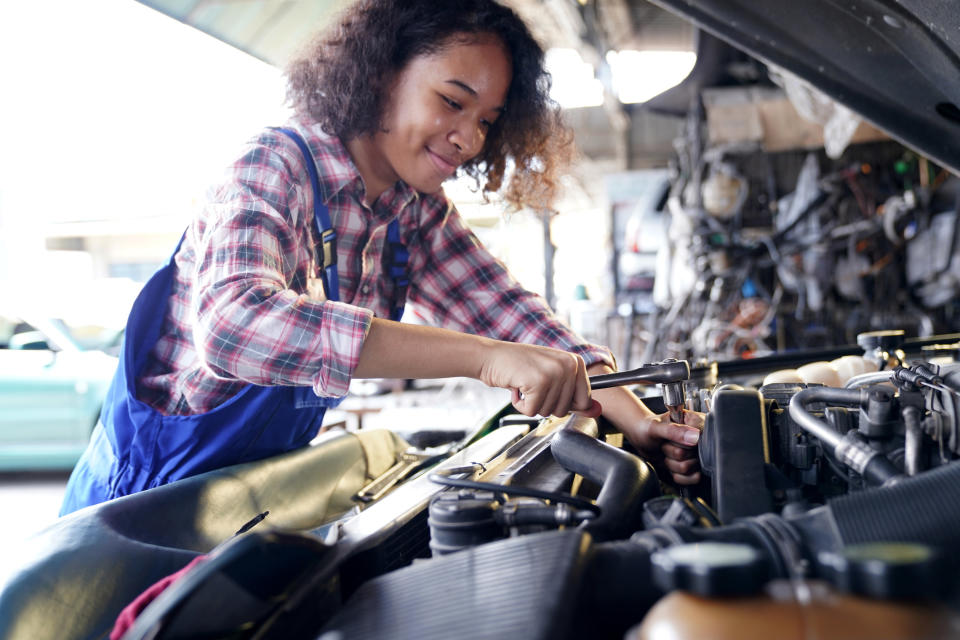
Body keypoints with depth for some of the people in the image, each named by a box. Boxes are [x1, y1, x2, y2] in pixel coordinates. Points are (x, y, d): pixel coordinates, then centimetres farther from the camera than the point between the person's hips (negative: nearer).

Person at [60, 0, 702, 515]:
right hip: (154, 490, -6)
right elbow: (232, 321, -42)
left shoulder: (420, 213, -2)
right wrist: (486, 357, -49)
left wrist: (641, 422, -23)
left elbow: (509, 313, -7)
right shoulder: (277, 166, -24)